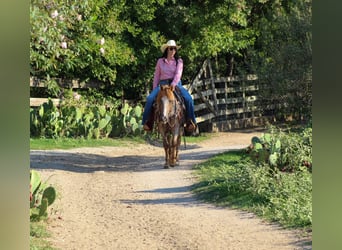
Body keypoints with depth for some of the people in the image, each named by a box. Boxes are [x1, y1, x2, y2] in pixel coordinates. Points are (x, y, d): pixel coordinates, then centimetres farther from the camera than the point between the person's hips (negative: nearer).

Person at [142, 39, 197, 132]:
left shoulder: (179, 61, 8)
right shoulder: (160, 61, 11)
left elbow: (178, 74, -7)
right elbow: (156, 76, 13)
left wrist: (173, 84, -24)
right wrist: (155, 90, 2)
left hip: (176, 84, -1)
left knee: (188, 99, -26)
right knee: (150, 99, -25)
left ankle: (191, 122, -17)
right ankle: (147, 122, -17)